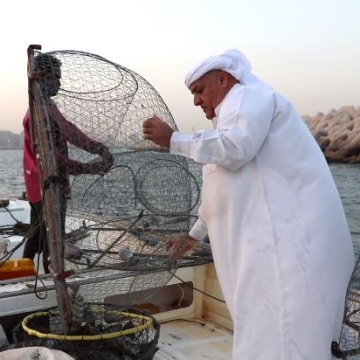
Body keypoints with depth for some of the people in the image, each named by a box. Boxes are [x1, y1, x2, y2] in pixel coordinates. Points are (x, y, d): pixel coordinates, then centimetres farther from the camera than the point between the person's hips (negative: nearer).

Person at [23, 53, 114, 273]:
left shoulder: (48, 107, 13)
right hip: (48, 188, -10)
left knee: (36, 239, 19)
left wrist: (99, 149, -8)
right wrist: (90, 168, -23)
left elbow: (69, 131, 6)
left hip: (43, 188, 10)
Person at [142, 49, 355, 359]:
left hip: (292, 235, -11)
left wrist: (173, 140, -13)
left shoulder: (249, 96, -1)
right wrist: (194, 235, 38)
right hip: (279, 235, 11)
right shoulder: (238, 110, 29)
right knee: (266, 330, 11)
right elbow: (225, 189, 33)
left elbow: (234, 147, -23)